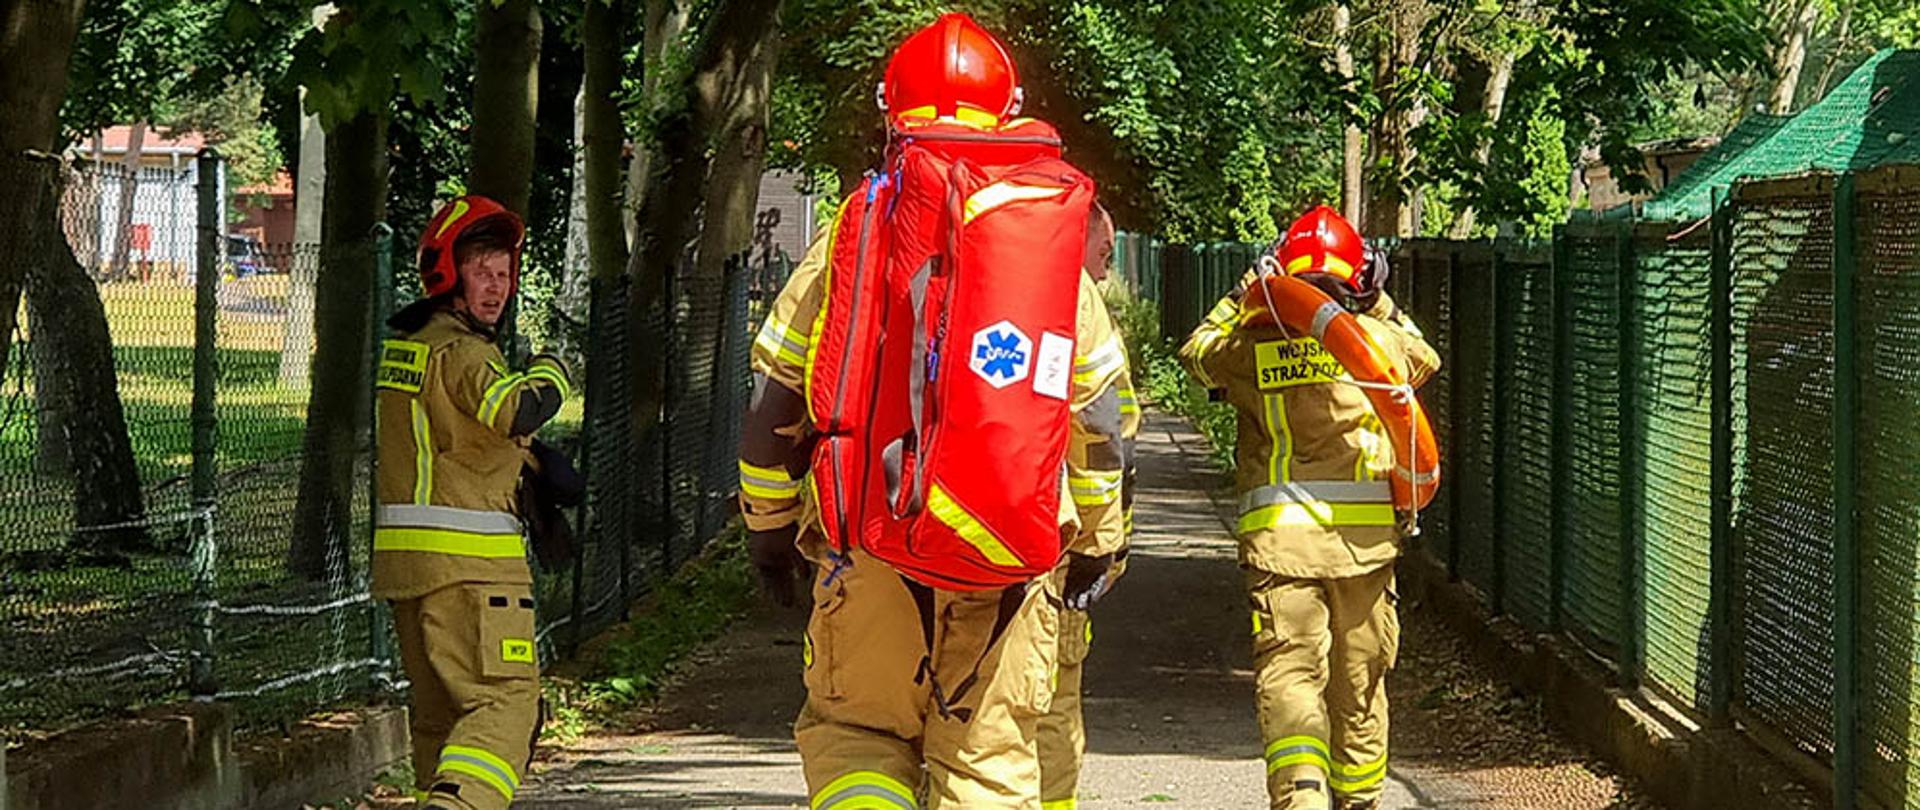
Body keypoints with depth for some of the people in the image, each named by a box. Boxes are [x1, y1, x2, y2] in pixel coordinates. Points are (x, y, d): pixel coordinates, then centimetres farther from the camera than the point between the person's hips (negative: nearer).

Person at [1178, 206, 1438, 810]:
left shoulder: (1252, 345, 1)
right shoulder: (1379, 339, 4)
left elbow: (1197, 353, 22)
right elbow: (1425, 359, 27)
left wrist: (1243, 297, 26)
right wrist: (1382, 306, 30)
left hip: (1279, 532, -2)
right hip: (1367, 533, 2)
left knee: (1289, 671, -7)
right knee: (1360, 676, 15)